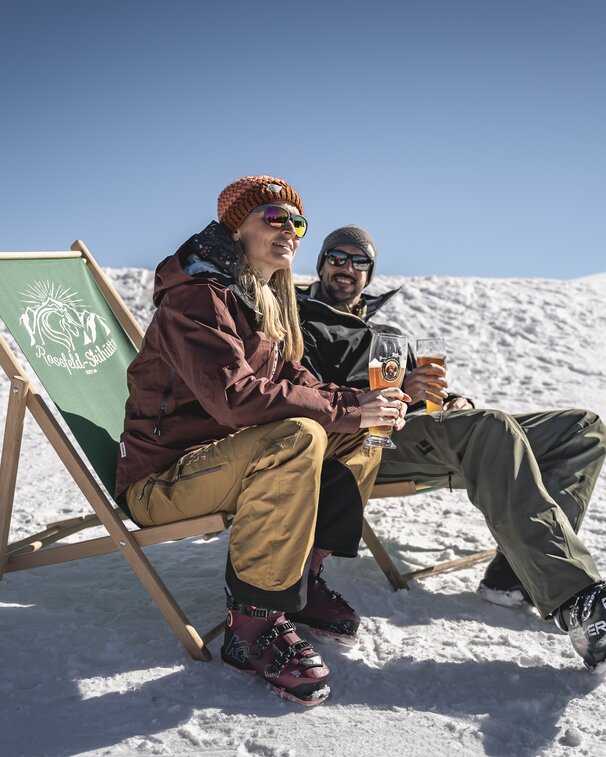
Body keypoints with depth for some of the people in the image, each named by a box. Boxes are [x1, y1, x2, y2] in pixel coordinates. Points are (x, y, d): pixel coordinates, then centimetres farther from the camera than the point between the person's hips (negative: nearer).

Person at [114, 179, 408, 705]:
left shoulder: (266, 301, 14)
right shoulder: (196, 296, -17)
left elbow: (292, 382, 11)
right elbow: (234, 396, -29)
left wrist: (362, 404, -8)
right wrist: (345, 409, -25)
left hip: (226, 458, 9)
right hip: (162, 479, -9)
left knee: (360, 436, 2)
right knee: (298, 437, -33)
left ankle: (301, 576, 3)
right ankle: (254, 619, -25)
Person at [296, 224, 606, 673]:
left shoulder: (387, 333, 36)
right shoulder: (306, 327, 13)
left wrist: (454, 400, 4)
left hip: (430, 434, 8)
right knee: (494, 428, -37)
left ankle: (516, 576, -23)